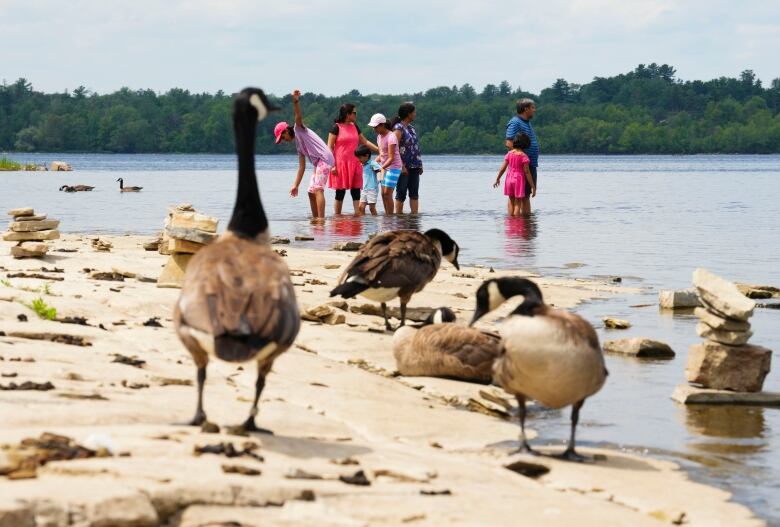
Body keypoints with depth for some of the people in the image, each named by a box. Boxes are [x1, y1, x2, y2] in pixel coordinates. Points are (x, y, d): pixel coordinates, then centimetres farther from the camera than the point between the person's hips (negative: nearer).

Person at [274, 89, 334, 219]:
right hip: (318, 164, 10)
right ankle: (316, 219, 18)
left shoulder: (299, 129, 5)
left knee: (318, 189, -19)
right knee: (311, 192, 13)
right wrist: (295, 185, 21)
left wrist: (295, 102, -34)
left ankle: (321, 219, -27)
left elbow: (299, 116, -16)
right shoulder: (298, 145, 25)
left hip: (324, 159, -10)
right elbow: (302, 167, 23)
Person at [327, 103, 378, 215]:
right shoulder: (336, 127, -5)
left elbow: (365, 142, 18)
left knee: (356, 191, -1)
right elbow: (330, 147, -7)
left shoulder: (354, 127, 13)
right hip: (340, 163, -6)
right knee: (340, 192, -2)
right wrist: (332, 165, -14)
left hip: (354, 164, 6)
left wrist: (379, 150, 9)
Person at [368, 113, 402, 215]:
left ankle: (390, 216, -9)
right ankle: (387, 215, 10)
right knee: (383, 194, 5)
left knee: (387, 193, -12)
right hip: (385, 167, 9)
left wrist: (382, 167, -31)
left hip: (393, 167, -8)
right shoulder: (379, 136, 9)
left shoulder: (391, 137, -18)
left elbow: (391, 158, -22)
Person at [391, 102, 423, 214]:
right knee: (401, 194, -2)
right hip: (404, 167, -8)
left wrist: (420, 165, 15)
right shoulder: (398, 128, -10)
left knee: (414, 193, 6)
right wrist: (401, 166, -20)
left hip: (414, 167, 8)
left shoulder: (411, 128, 15)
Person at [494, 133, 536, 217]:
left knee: (511, 200, 19)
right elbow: (527, 172, -12)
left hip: (509, 178, 4)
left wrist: (497, 179, 17)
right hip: (519, 179, -4)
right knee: (518, 203, 2)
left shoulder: (509, 153, 1)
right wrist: (533, 186, -8)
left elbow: (502, 168, 3)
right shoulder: (524, 156, -11)